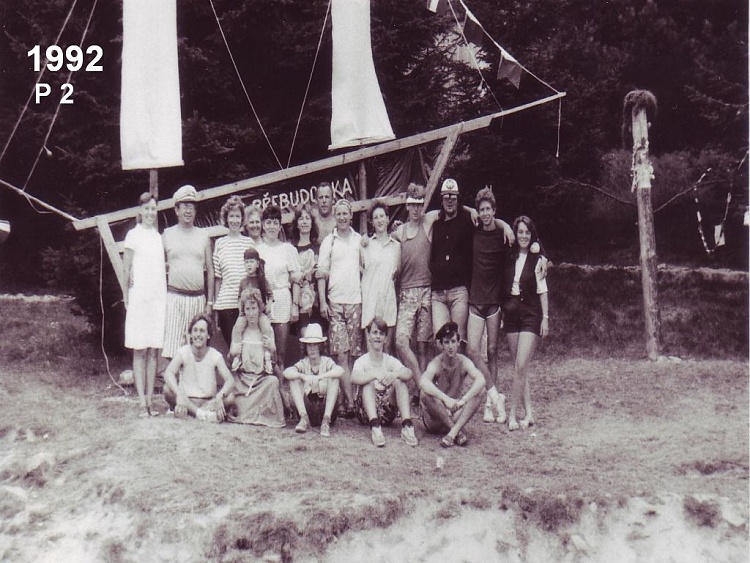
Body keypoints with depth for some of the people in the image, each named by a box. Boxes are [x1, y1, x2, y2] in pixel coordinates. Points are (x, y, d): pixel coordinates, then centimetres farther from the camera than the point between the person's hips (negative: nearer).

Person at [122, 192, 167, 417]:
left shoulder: (158, 236, 15)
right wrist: (126, 296, -6)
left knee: (153, 350, 4)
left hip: (158, 297, 5)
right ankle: (142, 401, -1)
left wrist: (165, 296, 11)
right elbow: (127, 268, 0)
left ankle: (150, 400, 9)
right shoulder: (133, 235, 0)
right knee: (139, 350, -2)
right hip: (139, 297, -5)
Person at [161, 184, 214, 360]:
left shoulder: (203, 236, 10)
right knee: (172, 346, -7)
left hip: (198, 298, 2)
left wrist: (210, 302, 6)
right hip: (174, 297, -2)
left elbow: (210, 270, 11)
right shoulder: (167, 235, 6)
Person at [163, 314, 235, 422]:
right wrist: (179, 394, -44)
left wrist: (220, 395, -38)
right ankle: (202, 414, -28)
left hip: (209, 402, 1)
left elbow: (230, 380, -16)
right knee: (168, 389, -29)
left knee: (230, 398, -26)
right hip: (187, 401, -1)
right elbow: (168, 373, -25)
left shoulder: (215, 355, -6)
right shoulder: (182, 352, -8)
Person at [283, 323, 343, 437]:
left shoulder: (326, 361, 1)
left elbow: (340, 371, -23)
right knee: (294, 380, -14)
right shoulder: (303, 363, 4)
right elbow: (286, 372, -17)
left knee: (334, 378, -21)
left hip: (326, 406, -1)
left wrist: (319, 377, -34)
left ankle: (326, 421, -28)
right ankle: (304, 418, -23)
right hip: (308, 408, 1)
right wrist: (304, 377, -34)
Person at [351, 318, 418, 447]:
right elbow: (354, 378, -24)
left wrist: (395, 374, -36)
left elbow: (409, 374, -14)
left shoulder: (390, 360, 7)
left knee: (399, 380, -18)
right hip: (366, 413, -2)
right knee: (369, 381, -26)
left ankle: (407, 425, -34)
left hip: (387, 413, 2)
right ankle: (375, 426, -44)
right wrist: (376, 374, -40)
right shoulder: (362, 361, -1)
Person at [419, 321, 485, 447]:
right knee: (426, 394, -31)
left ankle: (453, 433, -33)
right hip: (435, 421, -3)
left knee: (477, 392, -20)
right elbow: (423, 382, -38)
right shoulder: (436, 364, -16)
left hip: (456, 415, 3)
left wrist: (463, 400, -40)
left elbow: (481, 380, -26)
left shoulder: (464, 362, -8)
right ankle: (458, 432, -28)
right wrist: (446, 399, -48)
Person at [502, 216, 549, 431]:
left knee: (521, 367, -11)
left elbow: (542, 291, -2)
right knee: (519, 368, 6)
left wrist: (545, 318, -5)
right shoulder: (509, 258, 7)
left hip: (531, 316, -4)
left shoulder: (537, 260, -3)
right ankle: (528, 413, 12)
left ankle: (512, 414, -5)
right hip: (511, 314, 5)